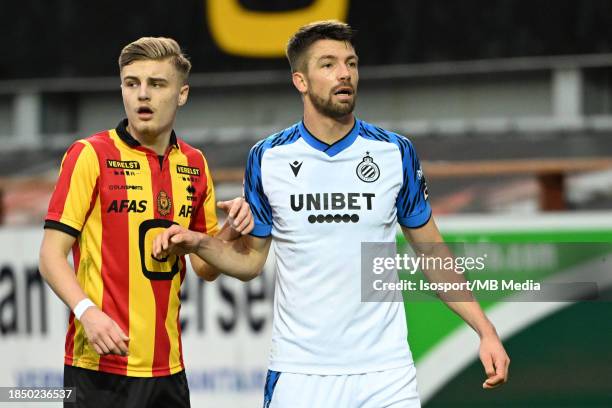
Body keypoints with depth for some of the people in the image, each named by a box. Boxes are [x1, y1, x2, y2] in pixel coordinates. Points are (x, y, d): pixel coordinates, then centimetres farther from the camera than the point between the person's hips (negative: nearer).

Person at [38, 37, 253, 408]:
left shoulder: (195, 165, 12)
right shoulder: (90, 155, -5)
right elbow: (52, 255, -8)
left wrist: (231, 232, -1)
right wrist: (87, 311, -24)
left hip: (168, 367, 5)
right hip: (100, 363, -5)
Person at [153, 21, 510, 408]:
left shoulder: (396, 153, 2)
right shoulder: (267, 158, 2)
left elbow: (431, 253, 9)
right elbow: (251, 259, 10)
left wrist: (486, 331, 3)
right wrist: (199, 243, -9)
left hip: (384, 372, 0)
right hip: (299, 372, 0)